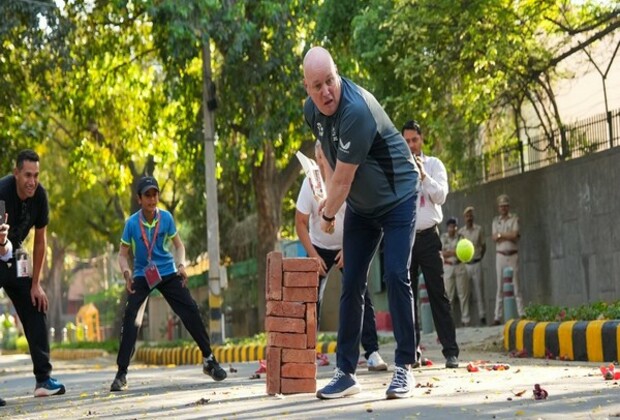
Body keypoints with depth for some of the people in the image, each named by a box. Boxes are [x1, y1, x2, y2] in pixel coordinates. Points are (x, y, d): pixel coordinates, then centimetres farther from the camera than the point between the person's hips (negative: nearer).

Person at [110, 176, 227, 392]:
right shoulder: (132, 223, -12)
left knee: (191, 312, -5)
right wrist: (127, 273, -22)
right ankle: (121, 374, -11)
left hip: (168, 273, 2)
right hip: (142, 276, -2)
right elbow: (123, 254, -3)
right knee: (130, 318, -16)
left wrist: (181, 265, -12)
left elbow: (178, 245, 6)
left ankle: (209, 360, 9)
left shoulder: (166, 218, -7)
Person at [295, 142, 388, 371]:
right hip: (319, 248, 1)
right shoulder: (310, 183, -17)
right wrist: (313, 255, -17)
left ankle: (372, 352, -11)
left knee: (361, 296, -11)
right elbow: (301, 223, -11)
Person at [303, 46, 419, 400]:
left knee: (396, 276, -16)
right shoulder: (312, 110, -8)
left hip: (397, 198, -7)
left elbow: (343, 179, -25)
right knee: (351, 284, 3)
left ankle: (405, 368, -8)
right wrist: (331, 200, 16)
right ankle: (346, 372, 8)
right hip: (360, 205, 7)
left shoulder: (357, 110, -33)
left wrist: (329, 215, -10)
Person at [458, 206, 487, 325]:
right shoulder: (461, 231, 2)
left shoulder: (479, 229, 2)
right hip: (465, 265, 0)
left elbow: (483, 245, 11)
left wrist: (479, 258, 8)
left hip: (476, 264, 0)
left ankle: (482, 316, 4)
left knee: (479, 290, 1)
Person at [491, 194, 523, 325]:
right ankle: (497, 317, 2)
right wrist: (508, 236, -9)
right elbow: (494, 238, 0)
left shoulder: (514, 219, 3)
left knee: (515, 285, -5)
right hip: (500, 255, 3)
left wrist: (500, 235, -6)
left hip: (512, 255, -3)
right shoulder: (496, 220, 12)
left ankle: (521, 314, -4)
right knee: (500, 287, 2)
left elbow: (514, 235, -11)